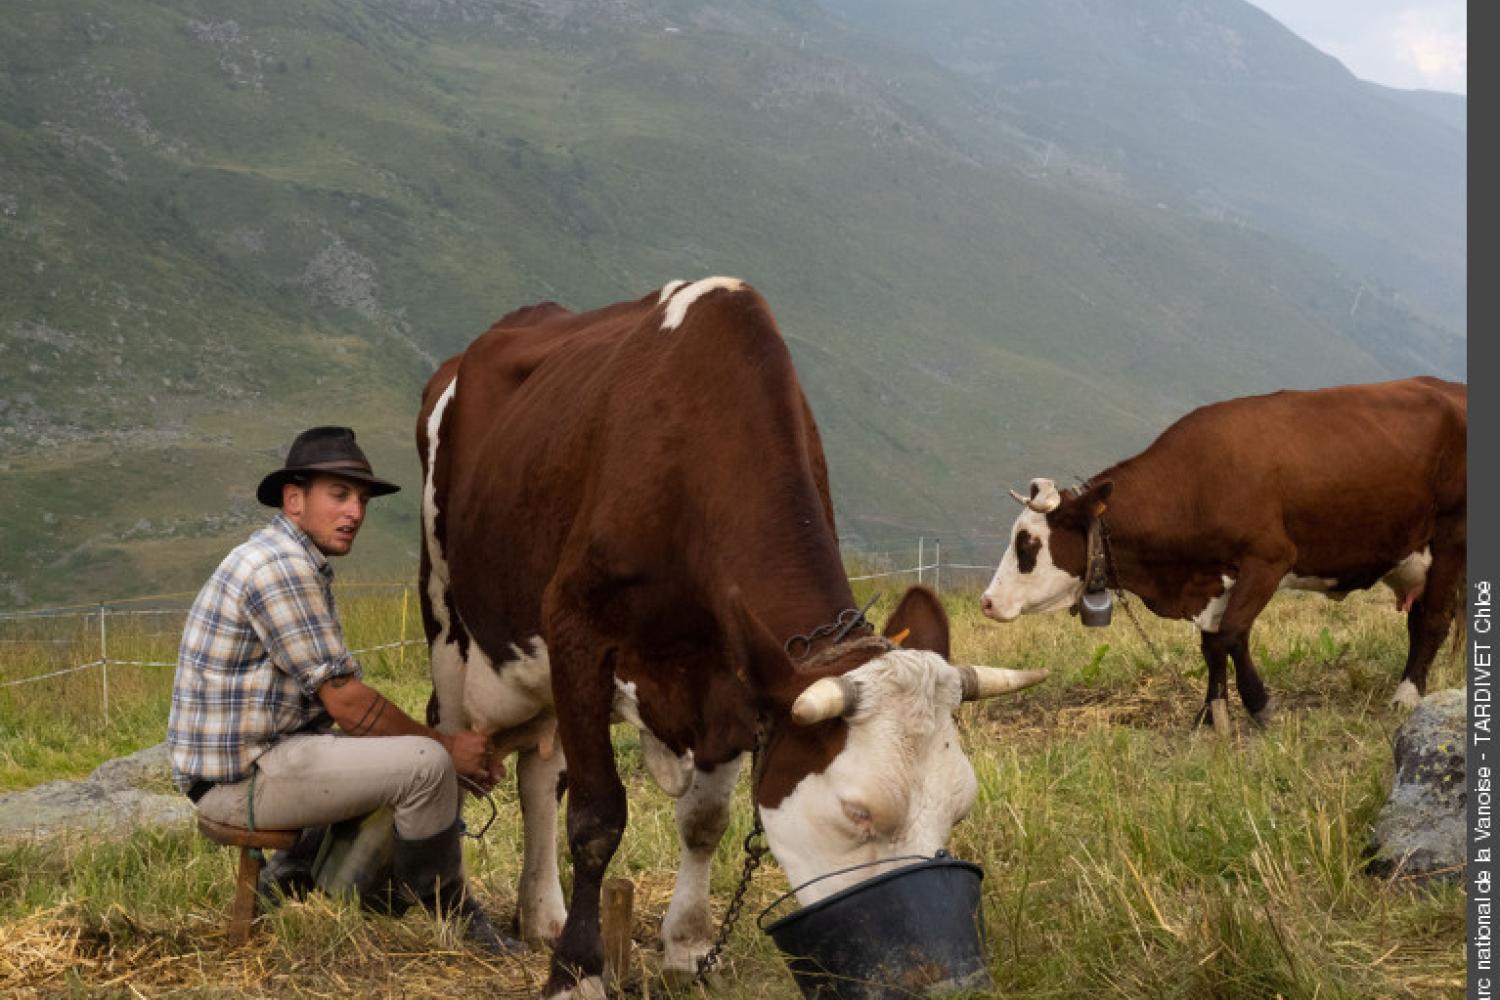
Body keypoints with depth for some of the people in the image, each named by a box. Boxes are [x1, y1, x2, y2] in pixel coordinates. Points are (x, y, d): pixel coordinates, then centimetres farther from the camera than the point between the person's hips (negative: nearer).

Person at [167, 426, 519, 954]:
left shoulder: (298, 562, 15)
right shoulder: (282, 568, -18)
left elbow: (333, 696, 16)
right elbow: (346, 702, -18)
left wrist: (444, 743, 6)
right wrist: (445, 744, -6)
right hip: (241, 778, -11)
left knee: (395, 753, 22)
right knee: (425, 765, -18)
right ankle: (451, 918, 0)